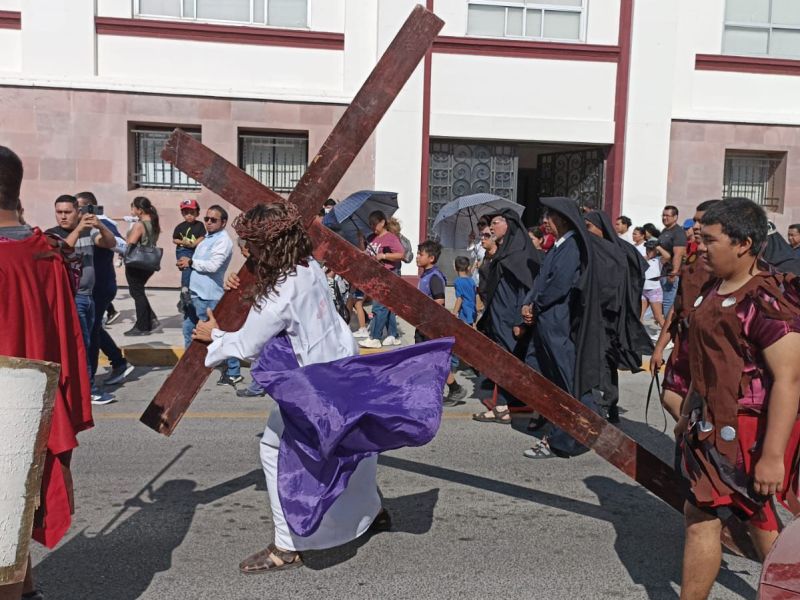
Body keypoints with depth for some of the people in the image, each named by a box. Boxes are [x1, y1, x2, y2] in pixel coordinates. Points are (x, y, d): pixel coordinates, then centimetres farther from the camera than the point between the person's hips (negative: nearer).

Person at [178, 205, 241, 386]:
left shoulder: (223, 241, -13)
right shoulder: (207, 238, 17)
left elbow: (213, 265, -24)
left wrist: (191, 262, -12)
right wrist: (186, 264, 5)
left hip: (209, 296, -10)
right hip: (196, 293, 10)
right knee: (189, 329, 20)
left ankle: (233, 372, 3)